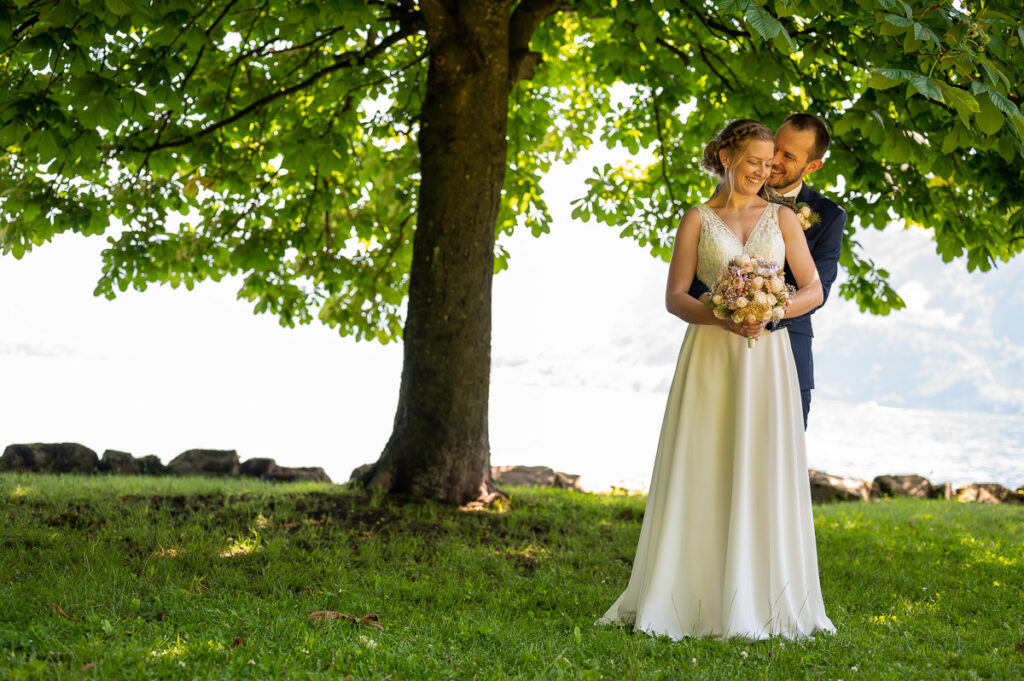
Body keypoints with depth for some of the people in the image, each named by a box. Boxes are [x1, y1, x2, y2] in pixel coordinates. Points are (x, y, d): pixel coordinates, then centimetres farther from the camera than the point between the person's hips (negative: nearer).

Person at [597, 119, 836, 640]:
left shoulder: (782, 217, 11)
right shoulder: (697, 219, 7)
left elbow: (813, 290, 6)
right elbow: (675, 297, 0)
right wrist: (723, 318, -18)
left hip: (767, 357, 1)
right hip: (709, 357, -1)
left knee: (763, 474, -2)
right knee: (700, 474, -3)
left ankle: (756, 598, 4)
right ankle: (690, 597, 2)